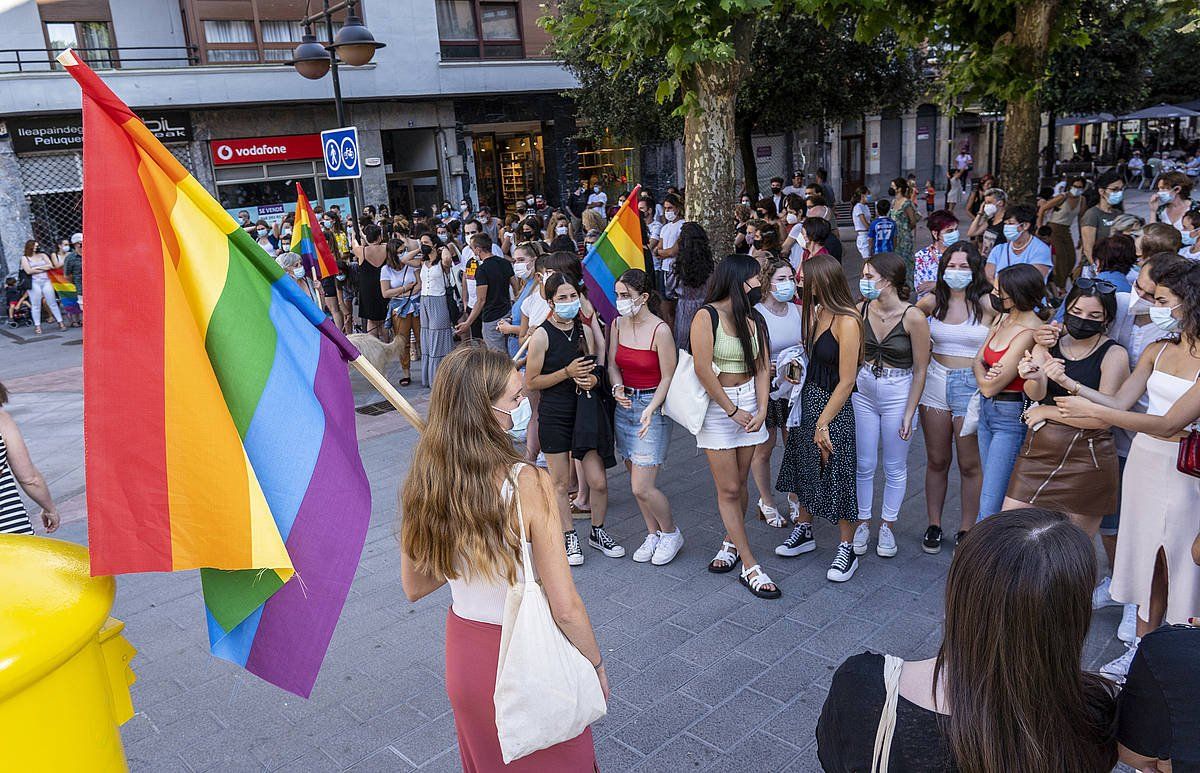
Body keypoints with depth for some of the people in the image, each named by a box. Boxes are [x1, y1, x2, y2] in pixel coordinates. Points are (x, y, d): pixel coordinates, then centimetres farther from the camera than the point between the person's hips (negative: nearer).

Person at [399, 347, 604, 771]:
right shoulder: (528, 485, -29)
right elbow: (566, 608, -22)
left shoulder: (423, 483, -13)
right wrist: (598, 666, -6)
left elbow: (414, 587, 1)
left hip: (463, 657, 5)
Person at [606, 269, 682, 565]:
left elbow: (668, 377, -12)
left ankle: (671, 533, 18)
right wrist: (617, 388, -11)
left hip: (653, 405, -6)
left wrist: (651, 409, -23)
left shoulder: (660, 330, -15)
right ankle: (653, 534, 31)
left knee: (642, 487, -7)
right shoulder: (618, 324, 3)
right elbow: (613, 364, 9)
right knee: (636, 482, 12)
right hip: (624, 405, 6)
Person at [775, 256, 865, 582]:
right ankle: (804, 531, 37)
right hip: (808, 399, 8)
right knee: (804, 466, 18)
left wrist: (823, 423, -18)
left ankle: (847, 549, 19)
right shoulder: (816, 312, 5)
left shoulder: (847, 322, -20)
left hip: (833, 408, -8)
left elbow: (846, 382, -20)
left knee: (836, 475, 3)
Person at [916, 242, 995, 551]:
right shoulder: (932, 302, 3)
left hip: (972, 386, -3)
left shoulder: (987, 303, -8)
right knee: (936, 461, 12)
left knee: (970, 464, 4)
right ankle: (934, 525, 24)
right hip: (936, 381, 3)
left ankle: (966, 529, 19)